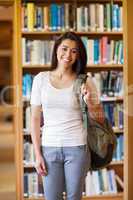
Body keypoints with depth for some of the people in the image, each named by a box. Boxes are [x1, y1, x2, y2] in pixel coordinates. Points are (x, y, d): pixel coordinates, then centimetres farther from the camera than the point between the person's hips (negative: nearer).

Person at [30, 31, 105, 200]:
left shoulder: (85, 81, -2)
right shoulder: (41, 79, 0)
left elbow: (100, 120, 4)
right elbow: (35, 119, 2)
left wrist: (89, 102, -16)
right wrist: (37, 154, -1)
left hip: (77, 148, 0)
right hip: (49, 148, 1)